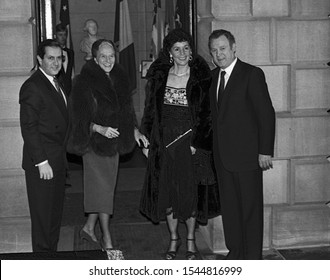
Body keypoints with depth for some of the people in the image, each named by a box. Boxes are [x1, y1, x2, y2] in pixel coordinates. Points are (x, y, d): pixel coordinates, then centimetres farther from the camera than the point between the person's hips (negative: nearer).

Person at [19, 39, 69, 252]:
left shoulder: (56, 84, 14)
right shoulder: (33, 87, -15)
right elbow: (29, 128, -18)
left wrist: (62, 158, 14)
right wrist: (41, 162, -20)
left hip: (57, 162, 9)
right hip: (42, 164, -9)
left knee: (55, 214, 16)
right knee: (43, 217, 2)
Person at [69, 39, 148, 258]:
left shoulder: (120, 79, 8)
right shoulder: (85, 82, -12)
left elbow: (126, 109, 18)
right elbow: (80, 117, -14)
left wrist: (134, 130, 8)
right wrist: (100, 129, -27)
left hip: (114, 142, 7)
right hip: (94, 142, -7)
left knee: (106, 187, 12)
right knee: (103, 189, -5)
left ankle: (89, 228, 28)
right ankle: (107, 239, 3)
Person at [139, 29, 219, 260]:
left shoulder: (201, 78, -4)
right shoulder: (159, 76, 5)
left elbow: (206, 113, -5)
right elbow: (150, 110, 8)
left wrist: (197, 143, -13)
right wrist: (146, 141, 2)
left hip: (189, 142, -3)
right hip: (163, 142, 3)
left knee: (190, 192, 3)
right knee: (166, 191, 7)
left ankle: (191, 241, 19)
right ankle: (174, 239, 23)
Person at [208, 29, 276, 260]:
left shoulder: (252, 74, -9)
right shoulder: (213, 76, 11)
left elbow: (267, 114, -10)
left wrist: (265, 151, -13)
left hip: (246, 154, -6)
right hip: (223, 155, 6)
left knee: (251, 208, 2)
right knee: (229, 207, 12)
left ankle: (252, 258, 12)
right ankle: (234, 253, 23)